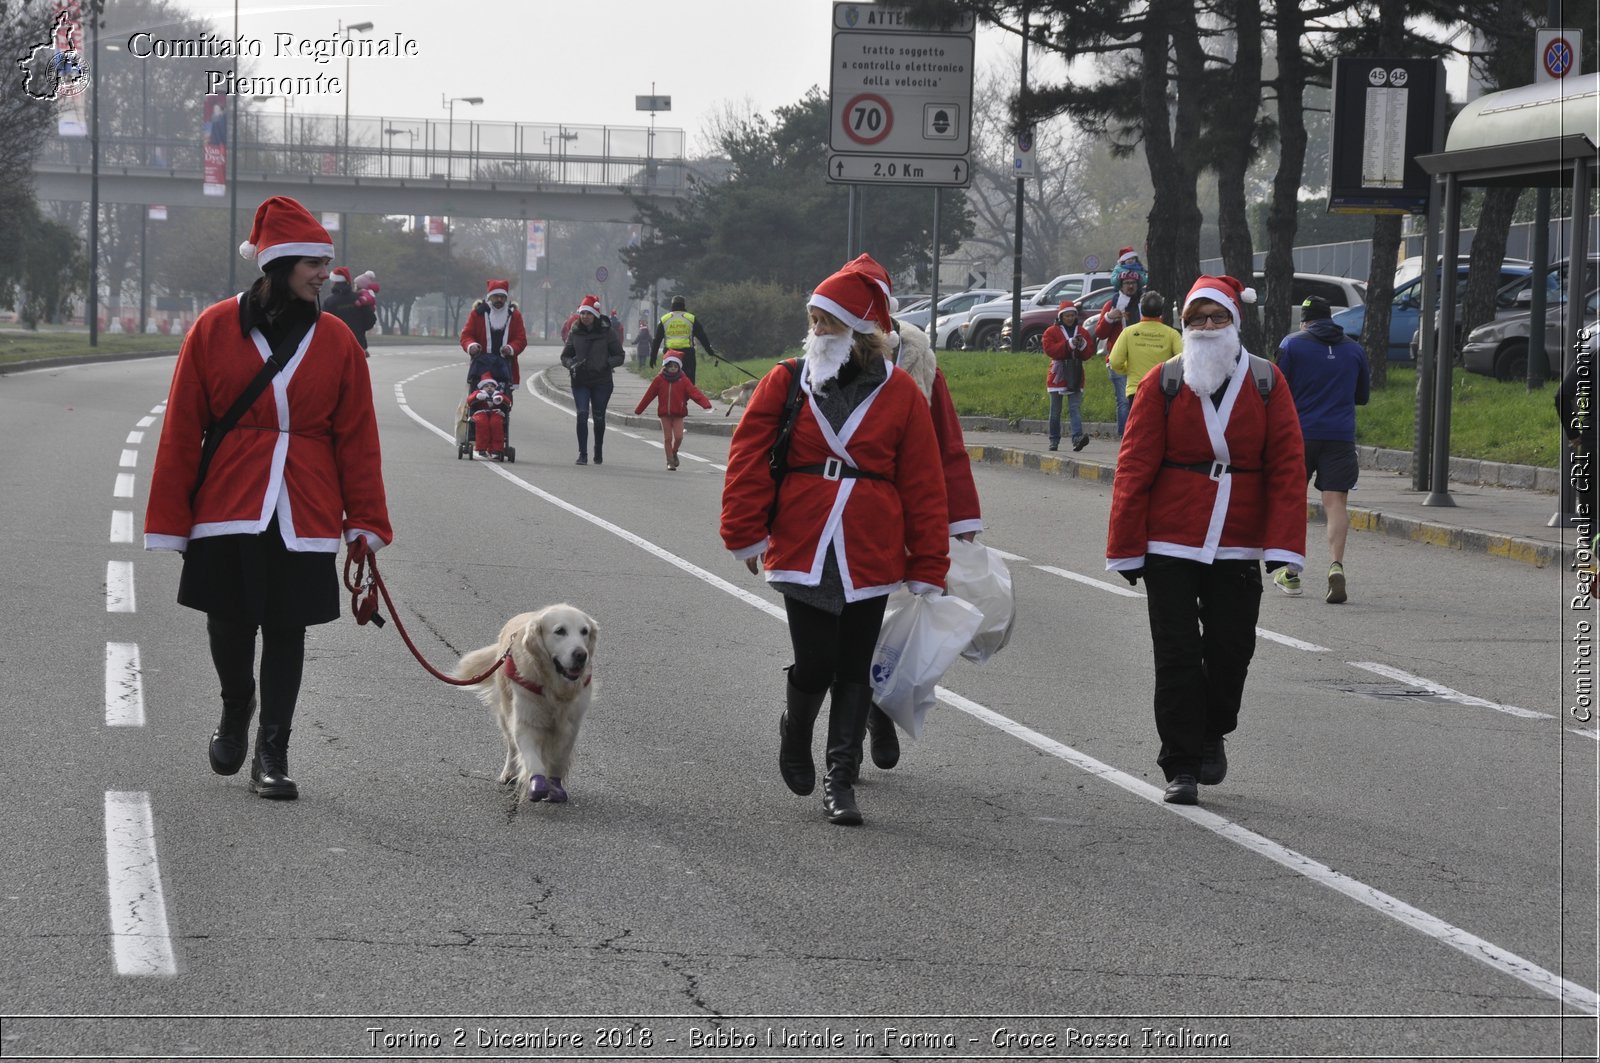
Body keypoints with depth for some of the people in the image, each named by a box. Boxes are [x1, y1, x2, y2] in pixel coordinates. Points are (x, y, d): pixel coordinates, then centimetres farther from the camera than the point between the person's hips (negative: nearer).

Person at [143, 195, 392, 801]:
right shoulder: (215, 329, -2)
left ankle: (272, 753, 11)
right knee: (229, 622, 6)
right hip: (228, 506, -1)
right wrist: (170, 520, -1)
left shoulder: (337, 342, 2)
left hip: (305, 516, 1)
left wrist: (366, 521, 0)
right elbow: (182, 431, 0)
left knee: (287, 630, 3)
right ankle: (236, 709, 36)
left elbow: (357, 437, 5)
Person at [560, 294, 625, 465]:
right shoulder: (575, 333, 5)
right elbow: (565, 356, 12)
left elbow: (619, 356, 2)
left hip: (602, 382, -1)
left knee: (599, 418, 7)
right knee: (582, 415, -13)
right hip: (580, 382, 1)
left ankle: (598, 453, 25)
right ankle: (582, 454, -11)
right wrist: (572, 365, -10)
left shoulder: (607, 332, -2)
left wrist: (607, 363, -17)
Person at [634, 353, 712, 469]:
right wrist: (639, 409, 12)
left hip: (678, 414, 0)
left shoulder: (683, 381, -2)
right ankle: (670, 461, 9)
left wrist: (705, 403, -27)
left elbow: (694, 392, -11)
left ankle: (674, 453, 19)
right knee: (667, 438, 0)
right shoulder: (659, 380, 1)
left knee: (678, 437, -10)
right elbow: (649, 395, 7)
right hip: (664, 414, 0)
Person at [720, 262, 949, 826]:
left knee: (853, 671, 5)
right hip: (801, 550, -1)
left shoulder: (900, 393, 2)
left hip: (871, 558, 1)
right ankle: (794, 736, 27)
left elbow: (923, 484, 3)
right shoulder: (786, 382, 3)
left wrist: (927, 566, 2)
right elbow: (748, 459, 3)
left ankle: (840, 780, 15)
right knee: (814, 665, -4)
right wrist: (745, 534, -2)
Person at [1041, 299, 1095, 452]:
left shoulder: (1082, 332, 10)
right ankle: (1054, 441, 14)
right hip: (1057, 375, -1)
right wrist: (1069, 344, -19)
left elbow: (1089, 352, 7)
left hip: (1075, 376, 1)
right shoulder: (1052, 332, 1)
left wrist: (1082, 345, -14)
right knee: (1055, 411, 5)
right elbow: (1050, 349, -13)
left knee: (1075, 408, -12)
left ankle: (1077, 438, -25)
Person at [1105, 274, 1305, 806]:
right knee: (1177, 656, -1)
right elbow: (1135, 467, -2)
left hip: (1238, 550, 1)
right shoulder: (1163, 383, -1)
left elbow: (1287, 467, -1)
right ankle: (1181, 766, 7)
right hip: (1170, 547, -1)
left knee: (1231, 651, 8)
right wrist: (1127, 547, -6)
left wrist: (1283, 543, -8)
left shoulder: (1266, 381, 2)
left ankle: (1213, 735, 34)